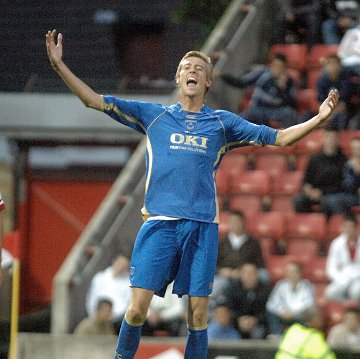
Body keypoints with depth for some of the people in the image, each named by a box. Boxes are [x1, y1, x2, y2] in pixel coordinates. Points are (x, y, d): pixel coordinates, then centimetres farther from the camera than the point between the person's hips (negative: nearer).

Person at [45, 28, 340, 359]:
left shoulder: (223, 122, 13)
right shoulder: (153, 115, 12)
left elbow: (278, 137, 12)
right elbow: (95, 101, 9)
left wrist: (319, 119, -2)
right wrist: (59, 65, 0)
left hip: (202, 226, 1)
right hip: (159, 221, -1)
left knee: (198, 315, -1)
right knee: (137, 309, -9)